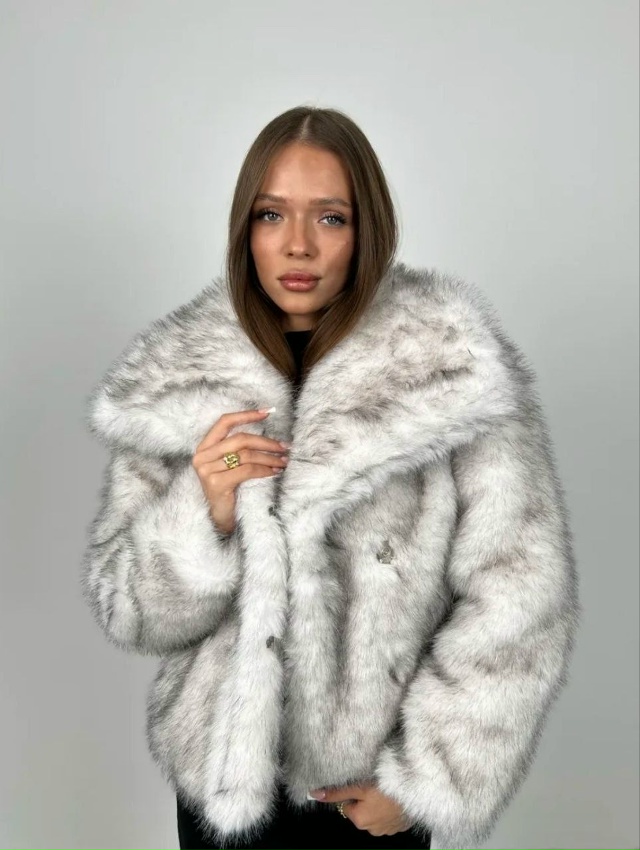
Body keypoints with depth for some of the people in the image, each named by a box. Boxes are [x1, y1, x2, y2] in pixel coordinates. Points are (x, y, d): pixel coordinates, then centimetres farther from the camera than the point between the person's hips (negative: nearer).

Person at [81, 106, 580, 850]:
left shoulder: (453, 367, -16)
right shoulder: (174, 381, -9)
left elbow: (518, 601, -13)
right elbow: (126, 610, -5)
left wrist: (425, 783, -8)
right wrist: (202, 512, -23)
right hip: (221, 765, 2)